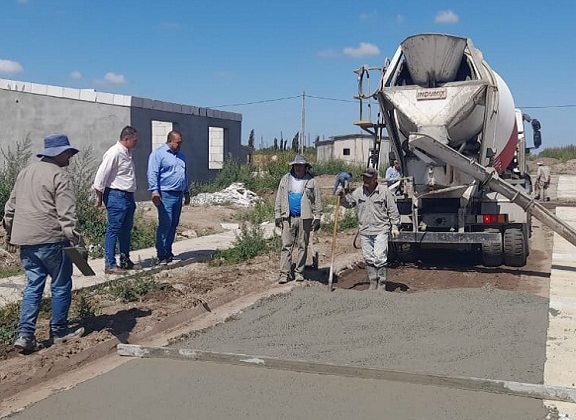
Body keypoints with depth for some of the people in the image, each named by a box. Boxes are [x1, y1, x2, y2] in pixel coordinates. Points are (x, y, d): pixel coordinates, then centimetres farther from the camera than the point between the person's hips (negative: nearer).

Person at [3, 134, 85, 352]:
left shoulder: (25, 172, 15)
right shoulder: (59, 175, -10)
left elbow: (11, 205, 21)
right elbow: (66, 214, -17)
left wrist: (9, 230, 31)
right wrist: (76, 239, -16)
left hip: (25, 239, 8)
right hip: (50, 239, -7)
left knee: (33, 286, 12)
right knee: (61, 286, 7)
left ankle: (25, 334, 5)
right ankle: (59, 332, 15)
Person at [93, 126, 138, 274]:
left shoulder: (127, 153, 14)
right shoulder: (114, 153, -15)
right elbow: (101, 175, -16)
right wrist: (99, 197, -12)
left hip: (128, 196, 10)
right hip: (116, 196, -10)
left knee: (126, 229, 15)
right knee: (113, 230, -5)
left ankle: (125, 260, 26)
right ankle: (110, 265, 0)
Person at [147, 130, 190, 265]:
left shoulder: (181, 155, 20)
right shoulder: (158, 154, -4)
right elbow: (152, 174, -12)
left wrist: (186, 192, 24)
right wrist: (154, 191, -21)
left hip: (178, 195, 8)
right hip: (165, 195, -8)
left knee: (174, 224, 9)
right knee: (165, 224, -10)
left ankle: (168, 251, 17)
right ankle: (161, 254, -6)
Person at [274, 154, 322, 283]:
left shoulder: (311, 182, 4)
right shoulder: (285, 180, 9)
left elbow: (317, 201, 3)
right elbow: (279, 199, 10)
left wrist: (317, 218, -2)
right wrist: (277, 215, 5)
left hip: (304, 218, -1)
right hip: (288, 218, 1)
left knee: (302, 246, 5)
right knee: (286, 245, -2)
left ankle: (299, 272, 14)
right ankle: (284, 273, 0)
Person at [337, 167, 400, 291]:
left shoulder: (384, 191, -2)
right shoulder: (358, 192, 7)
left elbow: (393, 210, 2)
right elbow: (349, 203, 16)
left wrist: (394, 226, -1)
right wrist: (343, 197, -4)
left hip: (380, 230, -4)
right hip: (364, 231, 4)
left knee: (380, 258, -8)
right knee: (368, 259, 9)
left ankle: (382, 284, 3)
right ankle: (373, 283, 20)